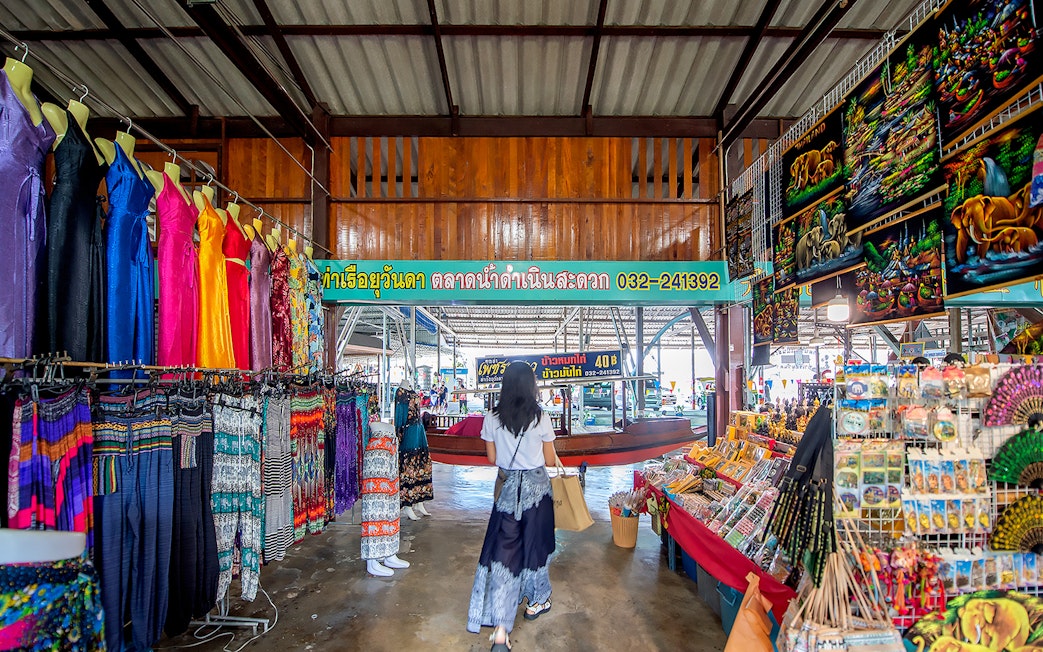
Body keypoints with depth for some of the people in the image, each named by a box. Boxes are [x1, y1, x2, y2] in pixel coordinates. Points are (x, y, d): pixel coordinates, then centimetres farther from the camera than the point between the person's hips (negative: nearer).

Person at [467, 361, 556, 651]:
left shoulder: (492, 419, -7)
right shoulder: (541, 418, -12)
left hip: (507, 488, 1)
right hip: (536, 487, -1)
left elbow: (492, 458, 4)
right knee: (534, 541, 18)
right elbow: (550, 460, -3)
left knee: (504, 548, 2)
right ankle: (535, 601, 39)